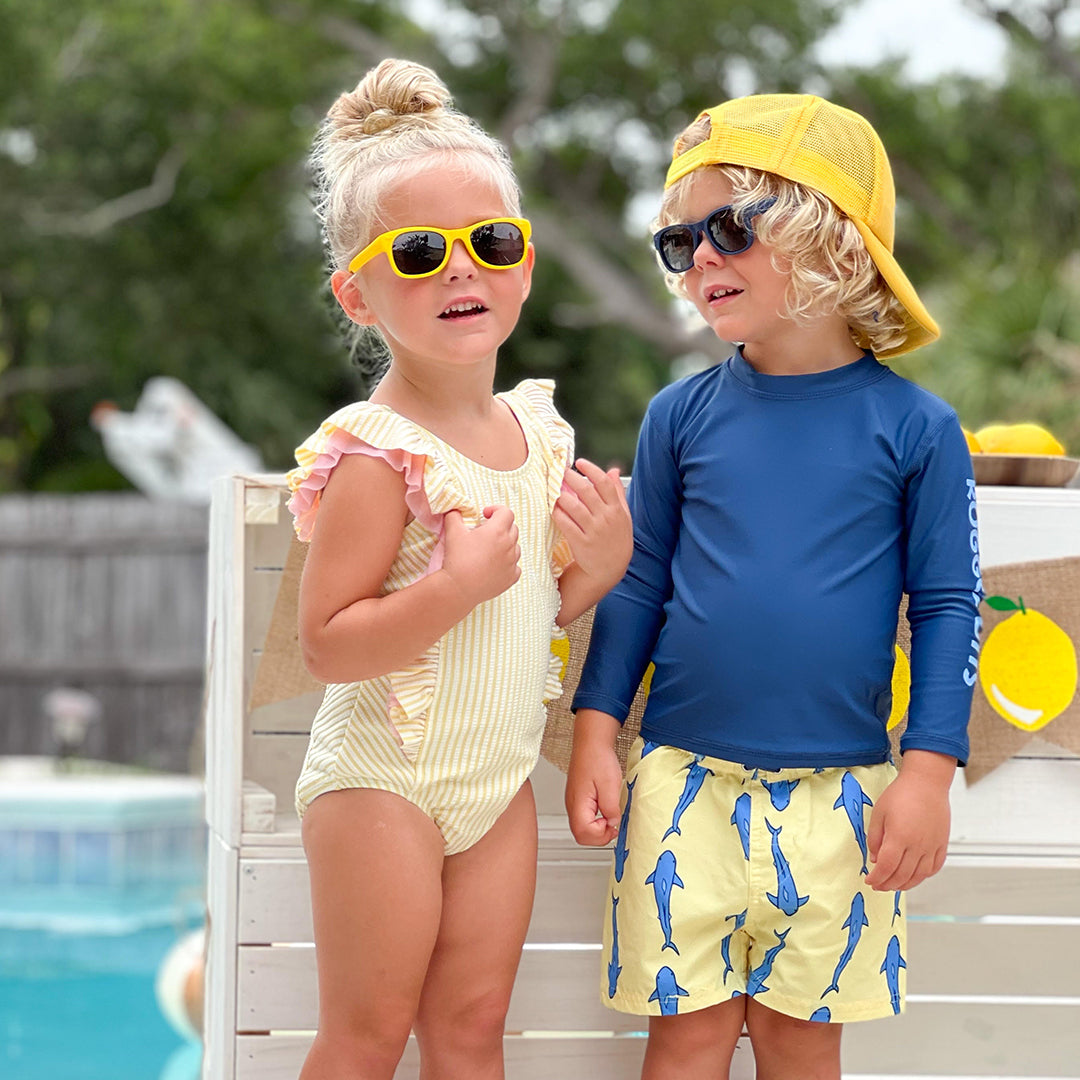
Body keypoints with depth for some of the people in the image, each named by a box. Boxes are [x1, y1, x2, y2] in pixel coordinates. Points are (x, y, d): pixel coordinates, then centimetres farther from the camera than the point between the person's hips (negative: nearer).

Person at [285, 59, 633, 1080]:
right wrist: (459, 584, -29)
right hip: (382, 776, -6)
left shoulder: (538, 431, 4)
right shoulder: (378, 455, -18)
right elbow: (326, 645, -20)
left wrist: (600, 564, -4)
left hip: (498, 780, 6)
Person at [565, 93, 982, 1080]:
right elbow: (637, 584, 8)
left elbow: (946, 605, -1)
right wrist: (595, 735, 4)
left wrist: (928, 772, -4)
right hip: (686, 777, 1)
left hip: (837, 793, -1)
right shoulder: (682, 416, 1)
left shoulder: (914, 427, -4)